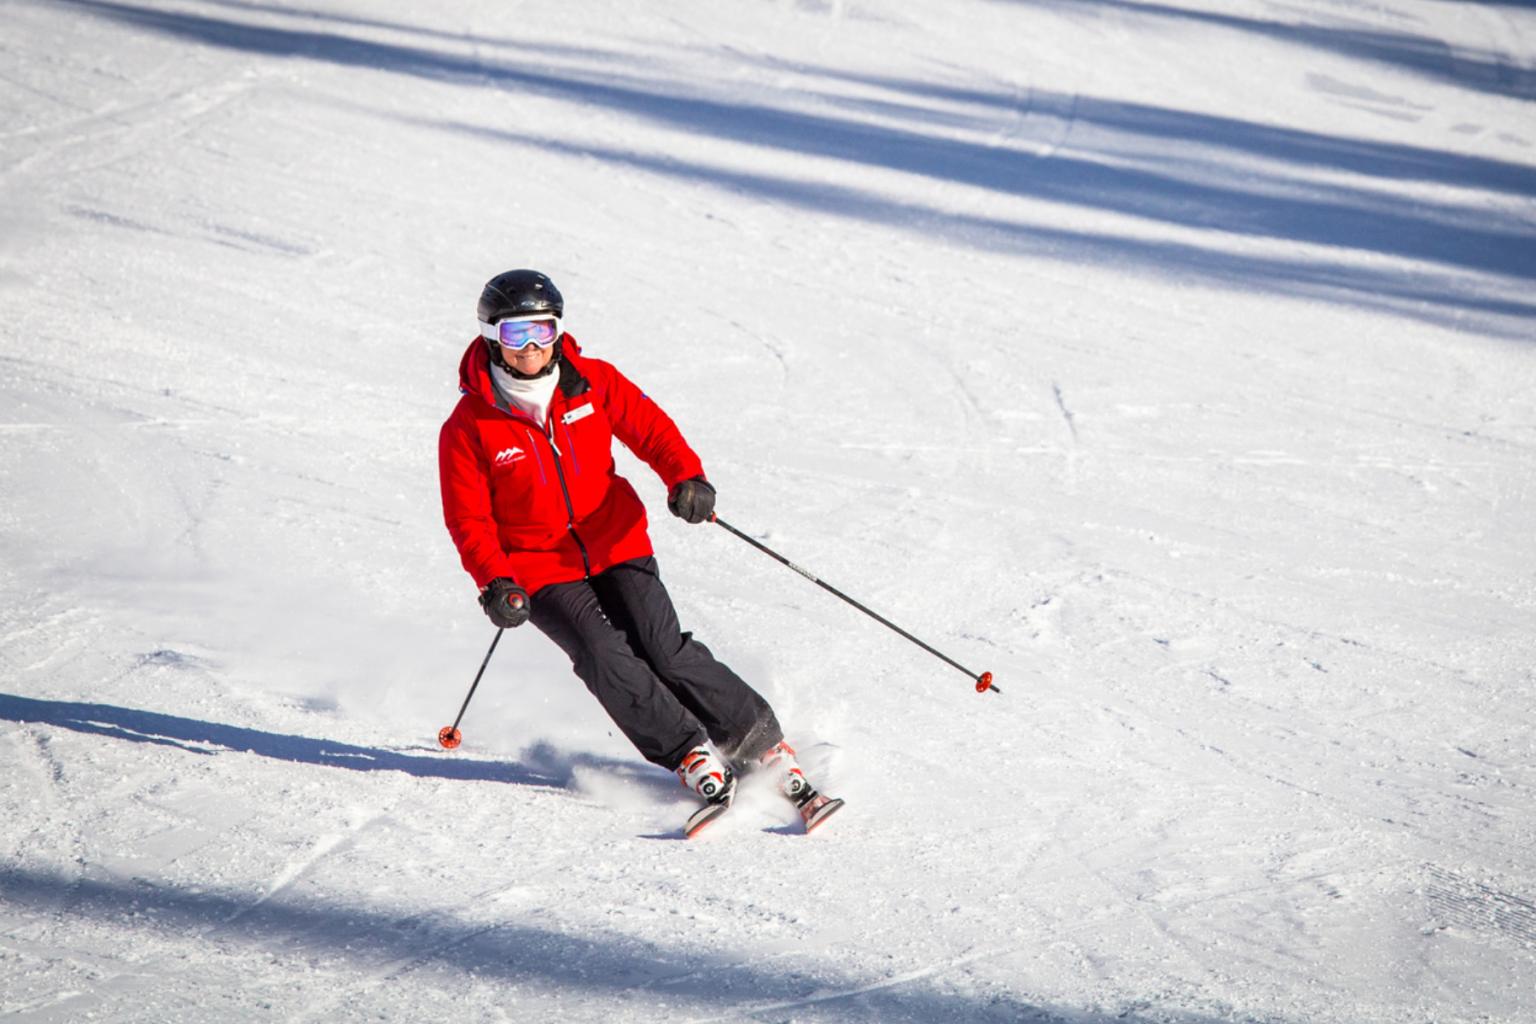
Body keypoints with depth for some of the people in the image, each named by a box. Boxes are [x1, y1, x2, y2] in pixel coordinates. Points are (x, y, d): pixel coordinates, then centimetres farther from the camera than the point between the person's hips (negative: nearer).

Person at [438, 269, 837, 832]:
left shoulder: (592, 382, -2)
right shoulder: (468, 428, -9)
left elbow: (651, 428, 4)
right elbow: (468, 520, -6)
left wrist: (687, 477, -16)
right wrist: (495, 584, -21)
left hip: (616, 547, 1)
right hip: (540, 570, -1)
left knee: (667, 651, -15)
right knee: (606, 660, -23)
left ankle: (767, 747, -6)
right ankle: (693, 758, -15)